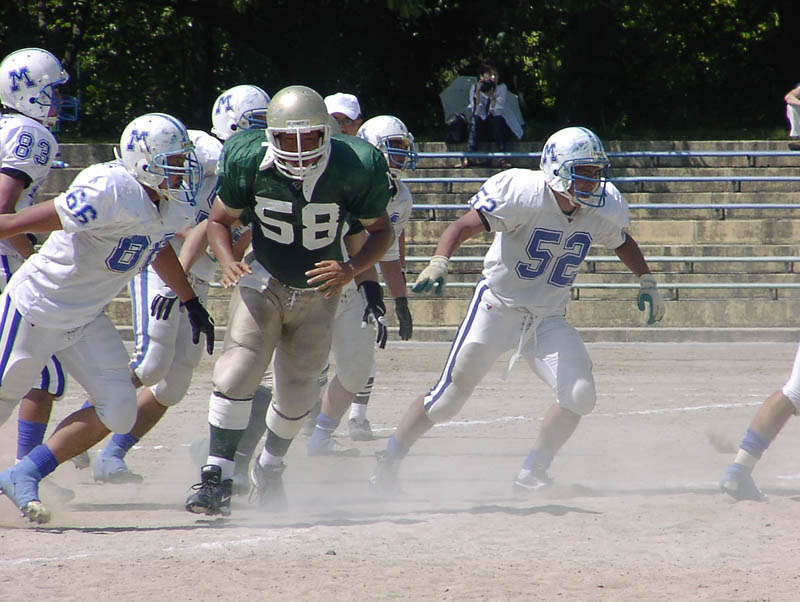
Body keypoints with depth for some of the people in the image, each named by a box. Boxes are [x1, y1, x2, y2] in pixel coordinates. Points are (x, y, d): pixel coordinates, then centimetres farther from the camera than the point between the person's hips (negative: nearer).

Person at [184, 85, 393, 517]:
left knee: (296, 394, 11)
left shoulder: (354, 169, -23)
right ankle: (217, 480, -20)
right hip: (264, 282, -1)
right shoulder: (250, 163, -21)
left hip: (318, 291, 1)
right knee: (238, 371, -22)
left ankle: (269, 470, 39)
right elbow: (219, 219, -4)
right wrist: (228, 262, -24)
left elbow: (380, 230, -8)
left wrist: (351, 270, -26)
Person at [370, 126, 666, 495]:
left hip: (548, 320, 5)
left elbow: (622, 242, 19)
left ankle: (531, 476, 3)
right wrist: (439, 263, -39)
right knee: (448, 397, -3)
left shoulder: (603, 209, -5)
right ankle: (387, 463, 15)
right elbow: (465, 226, -24)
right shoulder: (523, 193, -22)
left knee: (578, 396, -14)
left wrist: (646, 281, 12)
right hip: (498, 308, -5)